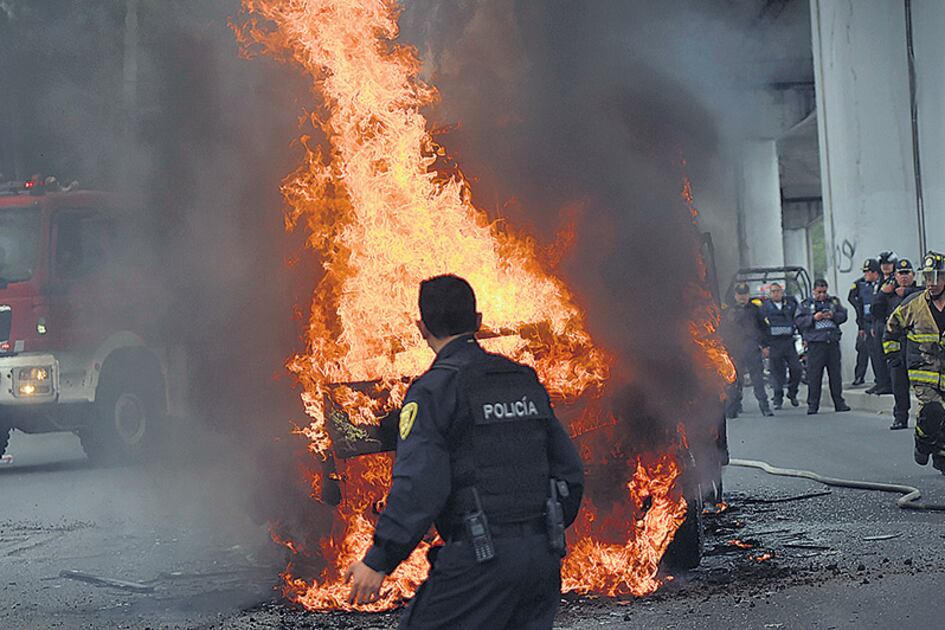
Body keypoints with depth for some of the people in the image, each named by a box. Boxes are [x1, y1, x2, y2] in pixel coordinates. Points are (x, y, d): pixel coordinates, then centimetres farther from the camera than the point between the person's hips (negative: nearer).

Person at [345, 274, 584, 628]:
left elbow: (419, 485, -17)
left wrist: (379, 561, -14)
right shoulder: (526, 382, 14)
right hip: (542, 556, 7)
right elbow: (569, 472, 17)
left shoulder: (433, 390, -7)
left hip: (480, 558, -7)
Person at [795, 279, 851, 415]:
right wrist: (813, 318, -13)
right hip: (815, 344, -3)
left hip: (833, 342, 3)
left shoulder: (833, 302, 14)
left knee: (835, 373, 6)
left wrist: (833, 316, -7)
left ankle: (839, 403, 13)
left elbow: (843, 315, 12)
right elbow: (798, 321, -1)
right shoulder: (806, 304, 6)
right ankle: (812, 405, 1)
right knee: (814, 375, -4)